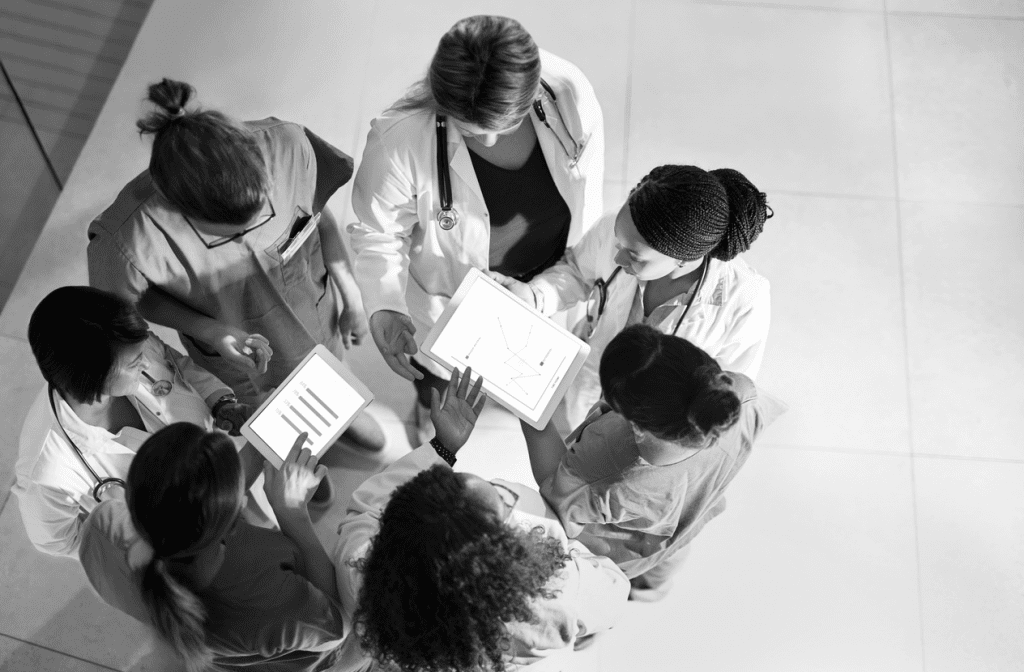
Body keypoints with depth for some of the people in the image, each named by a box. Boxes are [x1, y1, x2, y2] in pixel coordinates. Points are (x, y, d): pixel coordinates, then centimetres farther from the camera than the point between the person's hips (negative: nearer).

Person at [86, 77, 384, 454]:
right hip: (237, 352, -2)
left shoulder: (285, 146, -37)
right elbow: (127, 298, -16)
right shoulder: (132, 239, -41)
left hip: (315, 309, 3)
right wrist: (207, 330, -29)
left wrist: (349, 291, -11)